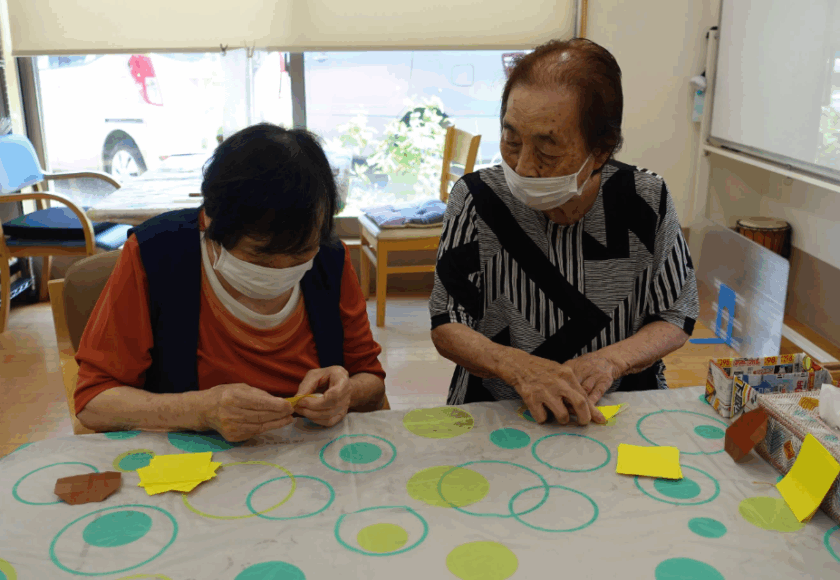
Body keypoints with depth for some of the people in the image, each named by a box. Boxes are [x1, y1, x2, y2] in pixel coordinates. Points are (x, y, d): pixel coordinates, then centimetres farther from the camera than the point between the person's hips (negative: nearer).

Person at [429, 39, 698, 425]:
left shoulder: (646, 201, -8)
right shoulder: (476, 199, -10)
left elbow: (676, 319, 3)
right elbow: (446, 326, -6)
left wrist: (610, 360, -17)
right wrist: (517, 367, -25)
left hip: (619, 408, 3)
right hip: (496, 408, -3)